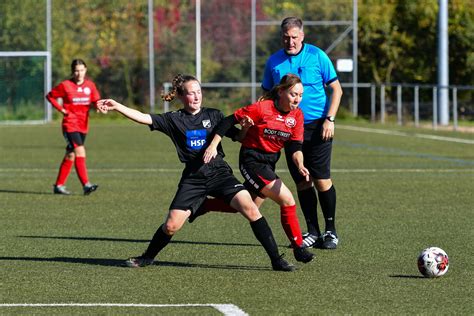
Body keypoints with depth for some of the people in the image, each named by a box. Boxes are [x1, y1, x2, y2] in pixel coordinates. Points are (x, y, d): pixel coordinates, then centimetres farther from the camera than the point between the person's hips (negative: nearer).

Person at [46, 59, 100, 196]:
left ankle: (59, 185, 23)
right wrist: (61, 109, -6)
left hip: (83, 126, 5)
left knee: (70, 155, 12)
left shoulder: (90, 85, 5)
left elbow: (96, 101, 6)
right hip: (70, 124, -5)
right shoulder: (65, 85, -6)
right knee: (80, 152, -20)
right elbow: (50, 96, 4)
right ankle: (86, 185, -26)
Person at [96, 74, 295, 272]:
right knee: (171, 225, -7)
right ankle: (147, 257, 22)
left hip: (219, 173, 0)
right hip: (193, 179, 0)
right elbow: (143, 118, -2)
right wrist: (116, 106, -13)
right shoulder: (174, 120, 6)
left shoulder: (214, 115, 8)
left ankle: (276, 260, -14)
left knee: (250, 209, -19)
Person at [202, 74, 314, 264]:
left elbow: (295, 146, -4)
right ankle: (298, 248, -9)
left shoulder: (297, 115, -2)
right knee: (287, 200, -18)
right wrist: (213, 145, -16)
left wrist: (300, 165, -23)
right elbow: (230, 120, -13)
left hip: (270, 162, 8)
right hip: (251, 160, -8)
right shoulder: (262, 108, -20)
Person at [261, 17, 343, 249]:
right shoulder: (274, 62, 4)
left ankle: (330, 231, 5)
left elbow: (336, 89, 0)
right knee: (302, 182, 5)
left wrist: (329, 119, -10)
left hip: (317, 127, -3)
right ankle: (313, 232, 13)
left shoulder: (317, 56, -4)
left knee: (321, 180, -7)